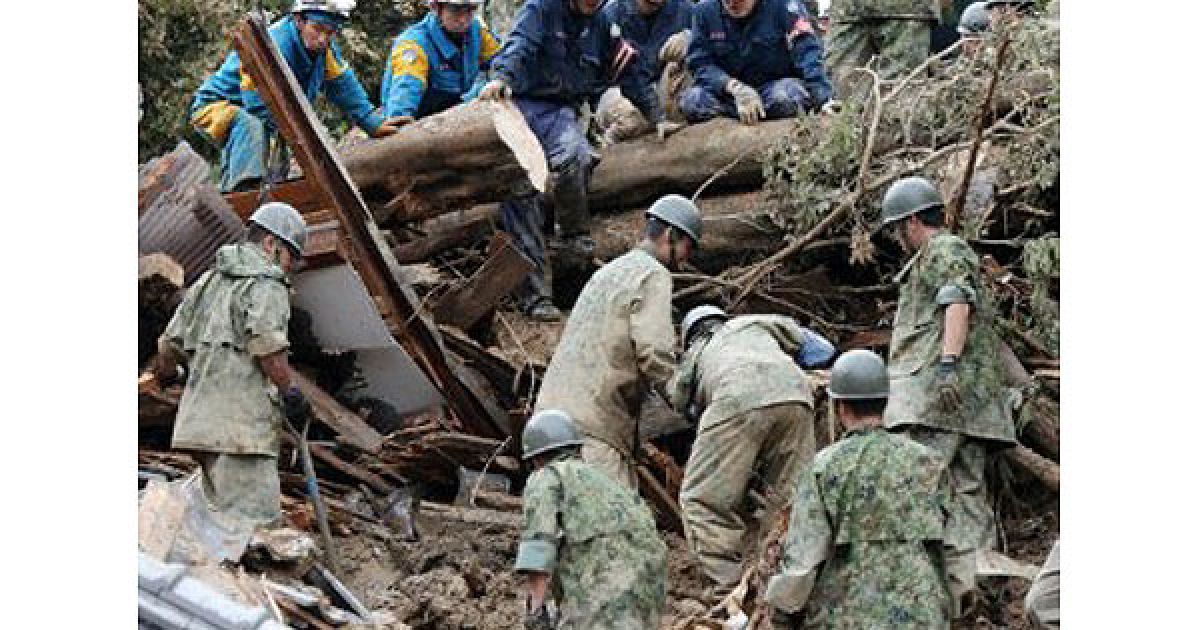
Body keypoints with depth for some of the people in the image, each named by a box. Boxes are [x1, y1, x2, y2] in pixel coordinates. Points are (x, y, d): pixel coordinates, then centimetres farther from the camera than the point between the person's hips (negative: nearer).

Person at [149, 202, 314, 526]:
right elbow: (266, 341, -18)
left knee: (224, 515, 11)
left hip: (200, 419, 9)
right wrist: (290, 390, -13)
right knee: (257, 519, -14)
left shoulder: (208, 280, 24)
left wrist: (165, 373, 44)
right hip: (241, 422, -9)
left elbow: (171, 341, 26)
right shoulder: (266, 281, -2)